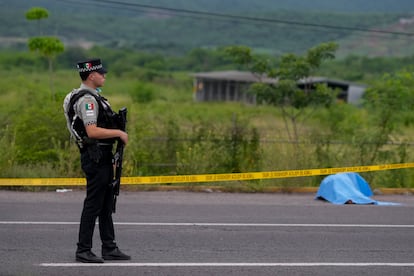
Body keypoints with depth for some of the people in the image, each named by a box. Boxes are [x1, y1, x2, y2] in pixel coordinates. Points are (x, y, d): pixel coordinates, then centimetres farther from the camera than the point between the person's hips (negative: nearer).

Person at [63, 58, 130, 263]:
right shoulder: (87, 99, -17)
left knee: (106, 204, 13)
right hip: (95, 158, -11)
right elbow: (92, 131, -26)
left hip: (103, 157, 11)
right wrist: (119, 133, -18)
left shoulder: (92, 96, 16)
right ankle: (83, 251, -1)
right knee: (93, 205, -6)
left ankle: (109, 248, 19)